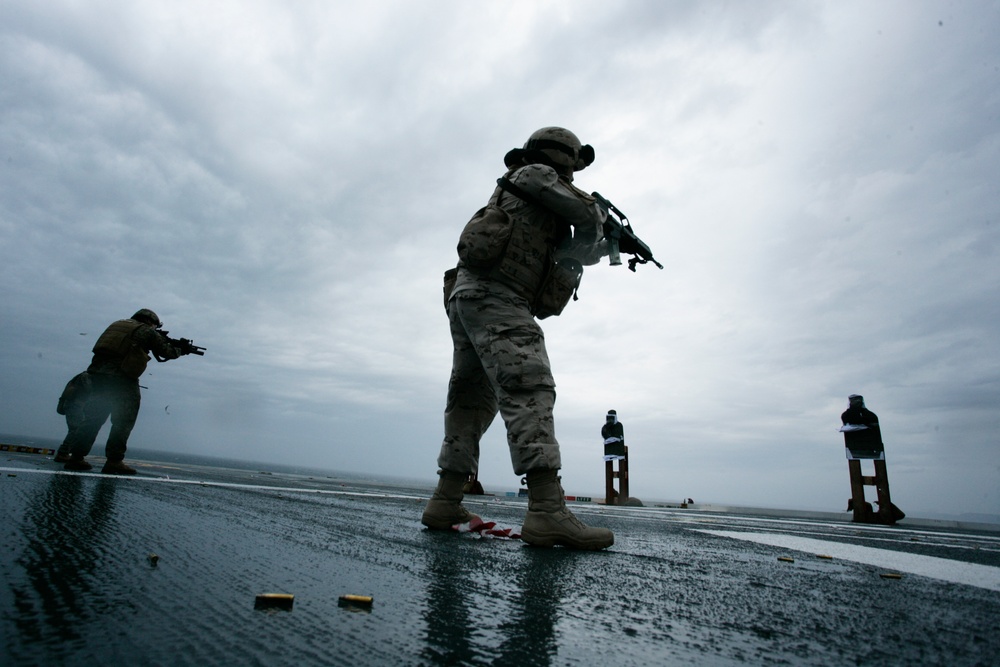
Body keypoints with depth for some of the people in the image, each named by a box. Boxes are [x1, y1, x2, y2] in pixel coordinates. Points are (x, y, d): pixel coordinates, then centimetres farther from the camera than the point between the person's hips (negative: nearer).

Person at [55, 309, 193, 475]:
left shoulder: (118, 324, 23)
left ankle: (76, 456, 14)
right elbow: (167, 352, 10)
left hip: (96, 374, 7)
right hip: (121, 380, -6)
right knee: (123, 422, 0)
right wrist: (182, 349, 30)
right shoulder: (147, 331, 6)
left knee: (93, 419, 14)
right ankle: (114, 461, -3)